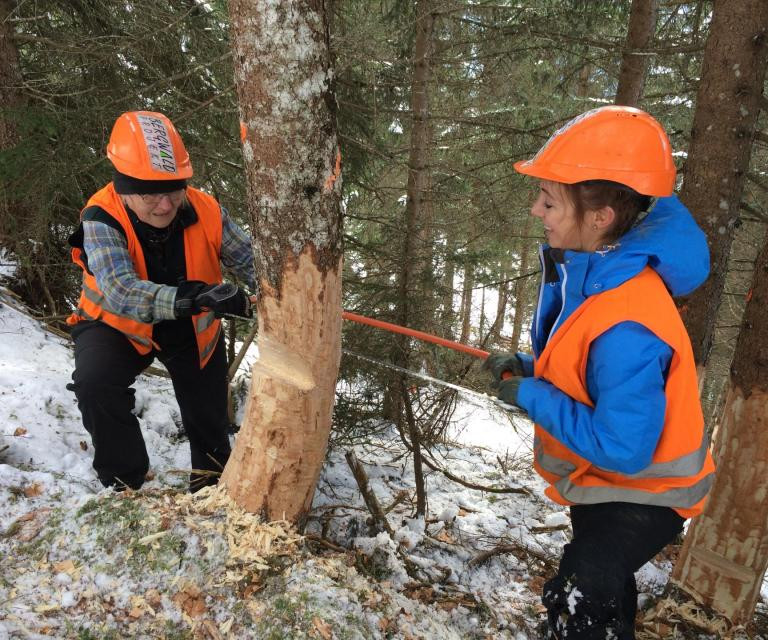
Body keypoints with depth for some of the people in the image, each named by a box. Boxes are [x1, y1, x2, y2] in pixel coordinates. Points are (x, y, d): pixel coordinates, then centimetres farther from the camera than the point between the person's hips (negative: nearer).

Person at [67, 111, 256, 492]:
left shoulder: (205, 211, -25)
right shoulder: (102, 219, -30)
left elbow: (250, 260, -21)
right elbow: (120, 292, -45)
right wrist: (185, 298, -62)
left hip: (193, 330, 2)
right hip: (119, 324, -2)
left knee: (209, 420, 11)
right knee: (94, 381, -30)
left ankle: (212, 475, 44)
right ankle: (124, 484, -5)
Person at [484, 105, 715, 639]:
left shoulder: (627, 327, -39)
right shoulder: (589, 267, -11)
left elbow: (622, 448, -35)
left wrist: (530, 395, -28)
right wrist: (529, 368, -12)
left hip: (641, 490, -9)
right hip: (602, 477, 9)